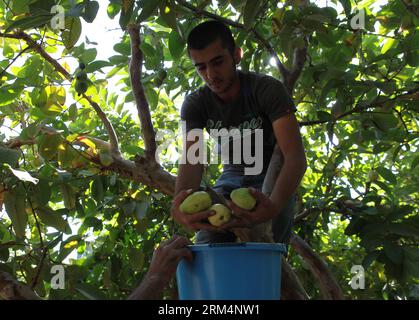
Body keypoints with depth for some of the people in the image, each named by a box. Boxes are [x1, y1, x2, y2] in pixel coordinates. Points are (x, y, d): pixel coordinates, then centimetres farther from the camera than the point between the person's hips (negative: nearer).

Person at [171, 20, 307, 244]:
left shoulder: (268, 89, -25)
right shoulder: (195, 104, -14)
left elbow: (296, 156, -36)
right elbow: (192, 159, -29)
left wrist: (275, 204, -58)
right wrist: (179, 204, -53)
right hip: (233, 175, 3)